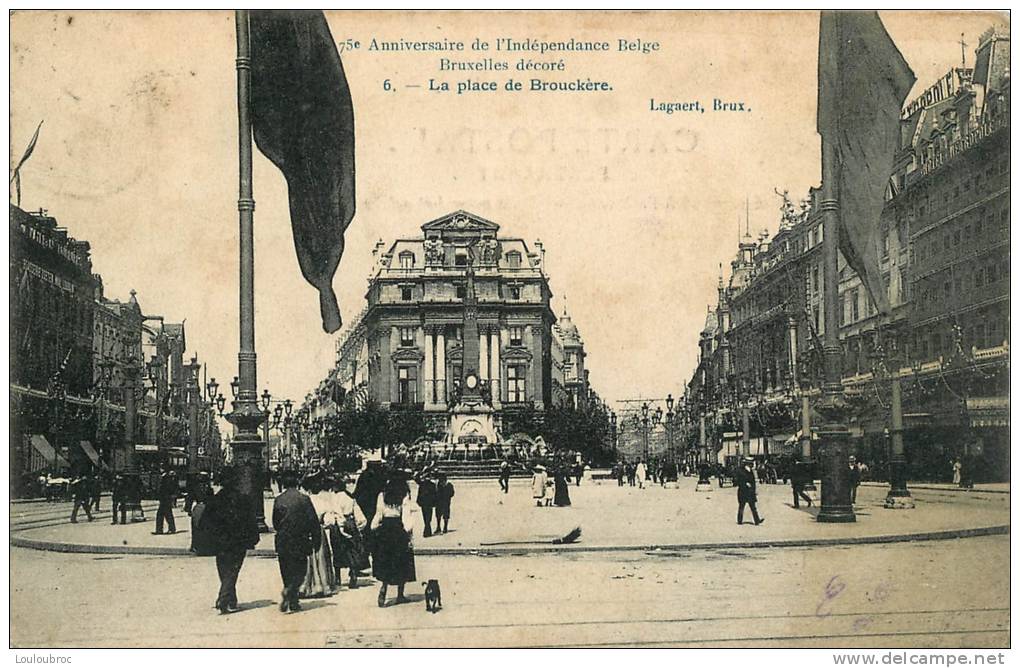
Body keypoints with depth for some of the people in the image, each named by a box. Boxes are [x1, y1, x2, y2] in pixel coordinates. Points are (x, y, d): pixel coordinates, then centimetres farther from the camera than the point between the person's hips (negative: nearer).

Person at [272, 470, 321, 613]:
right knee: (300, 571, 7)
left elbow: (275, 523, 7)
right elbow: (313, 522, -7)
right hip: (300, 542, -2)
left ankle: (293, 602, 14)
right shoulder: (304, 499, -8)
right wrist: (316, 541, 2)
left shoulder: (278, 500, -2)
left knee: (287, 573, 13)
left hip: (282, 543, 2)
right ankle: (288, 591, -17)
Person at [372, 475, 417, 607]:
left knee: (385, 565, 10)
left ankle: (383, 588, -12)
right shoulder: (404, 497, -4)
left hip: (384, 530, 2)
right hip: (399, 531, -2)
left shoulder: (382, 496, 3)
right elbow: (406, 516, -9)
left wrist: (374, 528, 12)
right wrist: (409, 532, -7)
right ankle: (400, 595, 14)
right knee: (402, 565, 10)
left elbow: (378, 515, 4)